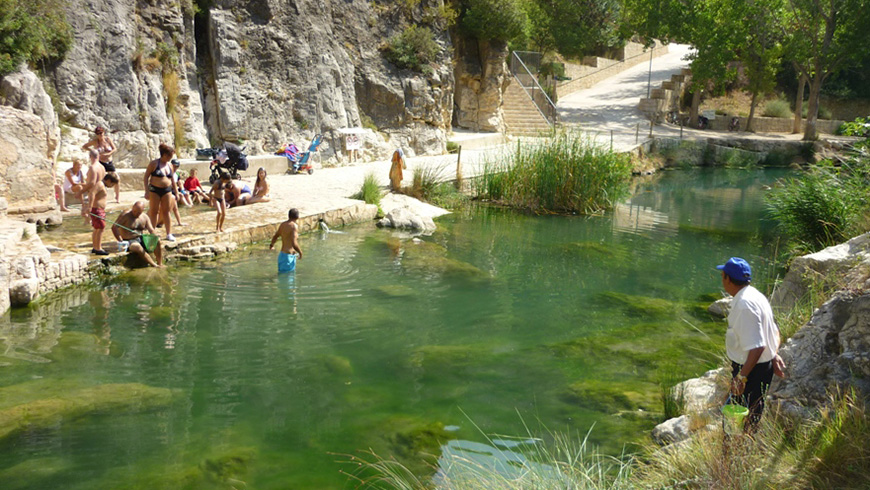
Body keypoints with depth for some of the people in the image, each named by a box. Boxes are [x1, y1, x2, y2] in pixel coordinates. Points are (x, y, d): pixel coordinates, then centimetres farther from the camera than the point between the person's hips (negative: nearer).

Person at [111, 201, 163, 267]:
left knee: (157, 243, -20)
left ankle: (160, 264, -18)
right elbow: (114, 227, -15)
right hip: (129, 241, -5)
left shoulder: (145, 217, 7)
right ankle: (154, 265, -36)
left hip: (141, 239, 5)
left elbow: (151, 230, 7)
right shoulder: (125, 215, -9)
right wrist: (121, 241, -23)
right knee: (138, 247, -38)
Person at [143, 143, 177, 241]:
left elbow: (172, 180, 18)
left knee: (166, 212, 5)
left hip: (167, 190, 4)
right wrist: (147, 191, -12)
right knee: (153, 211, 3)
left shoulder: (170, 165, 9)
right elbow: (146, 176, -6)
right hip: (154, 190, -4)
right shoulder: (154, 163, -6)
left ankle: (169, 234, 7)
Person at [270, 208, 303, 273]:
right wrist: (300, 252, -9)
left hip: (282, 254, 8)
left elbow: (275, 236, 27)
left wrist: (272, 244, 47)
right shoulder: (294, 226, -17)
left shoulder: (282, 225, 7)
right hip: (289, 256, -8)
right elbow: (294, 244, -26)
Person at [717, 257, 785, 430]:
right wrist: (773, 355, 21)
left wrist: (741, 377, -27)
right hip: (764, 366, 10)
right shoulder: (754, 295, 8)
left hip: (751, 370, -10)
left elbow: (757, 347, -29)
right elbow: (774, 332, 17)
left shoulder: (745, 305, -25)